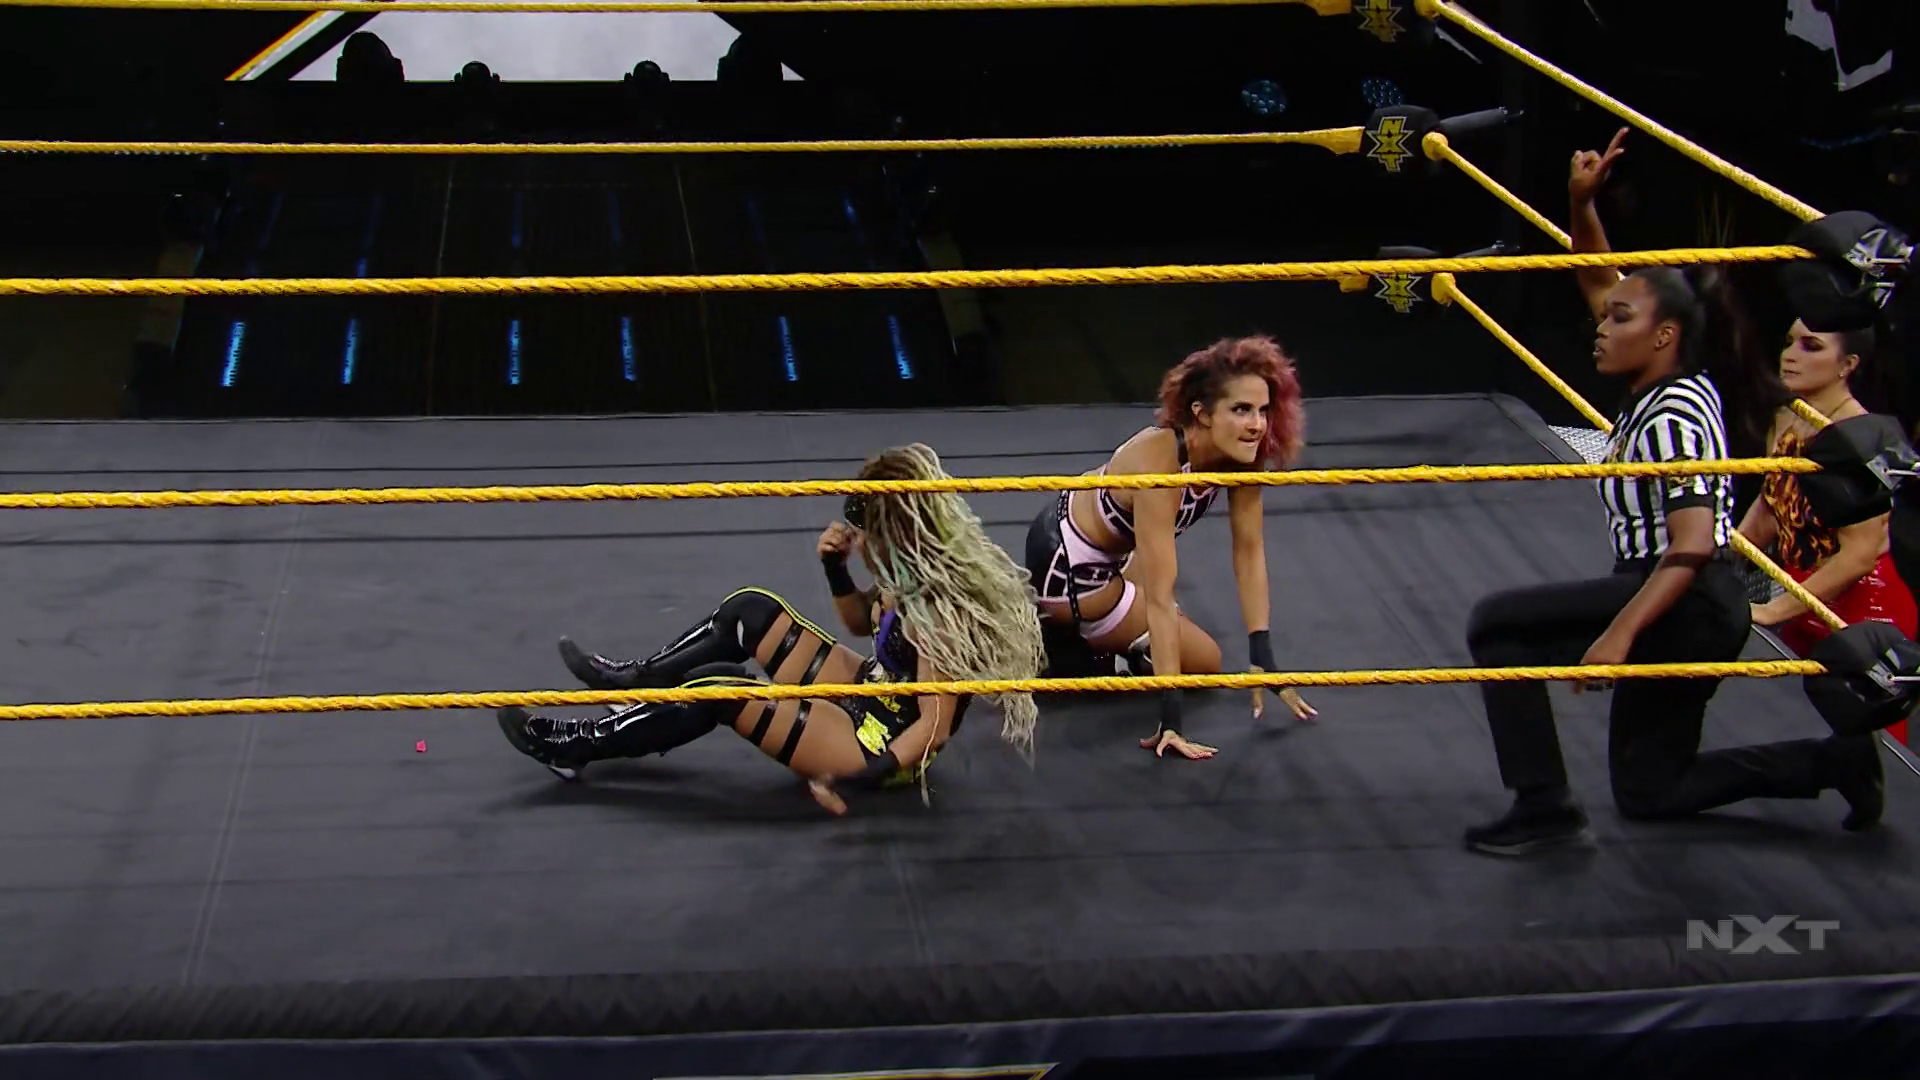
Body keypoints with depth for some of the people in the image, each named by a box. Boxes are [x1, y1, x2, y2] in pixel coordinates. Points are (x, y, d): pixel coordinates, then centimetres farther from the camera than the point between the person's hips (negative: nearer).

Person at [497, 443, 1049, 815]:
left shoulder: (938, 610, -27)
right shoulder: (927, 574, 0)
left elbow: (934, 728, -30)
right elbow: (862, 620, 18)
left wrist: (852, 780, -35)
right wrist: (836, 567, -2)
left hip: (884, 749, -10)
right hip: (868, 699, 10)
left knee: (719, 685, -20)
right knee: (751, 610, 6)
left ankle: (576, 747, -7)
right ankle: (636, 679, 18)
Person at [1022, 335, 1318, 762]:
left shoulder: (1240, 454, -15)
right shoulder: (1160, 465, -36)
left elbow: (1249, 555, -10)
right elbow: (1159, 599, -37)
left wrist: (1263, 659, -16)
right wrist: (1169, 718, -39)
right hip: (1067, 566, -9)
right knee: (1205, 662, 1)